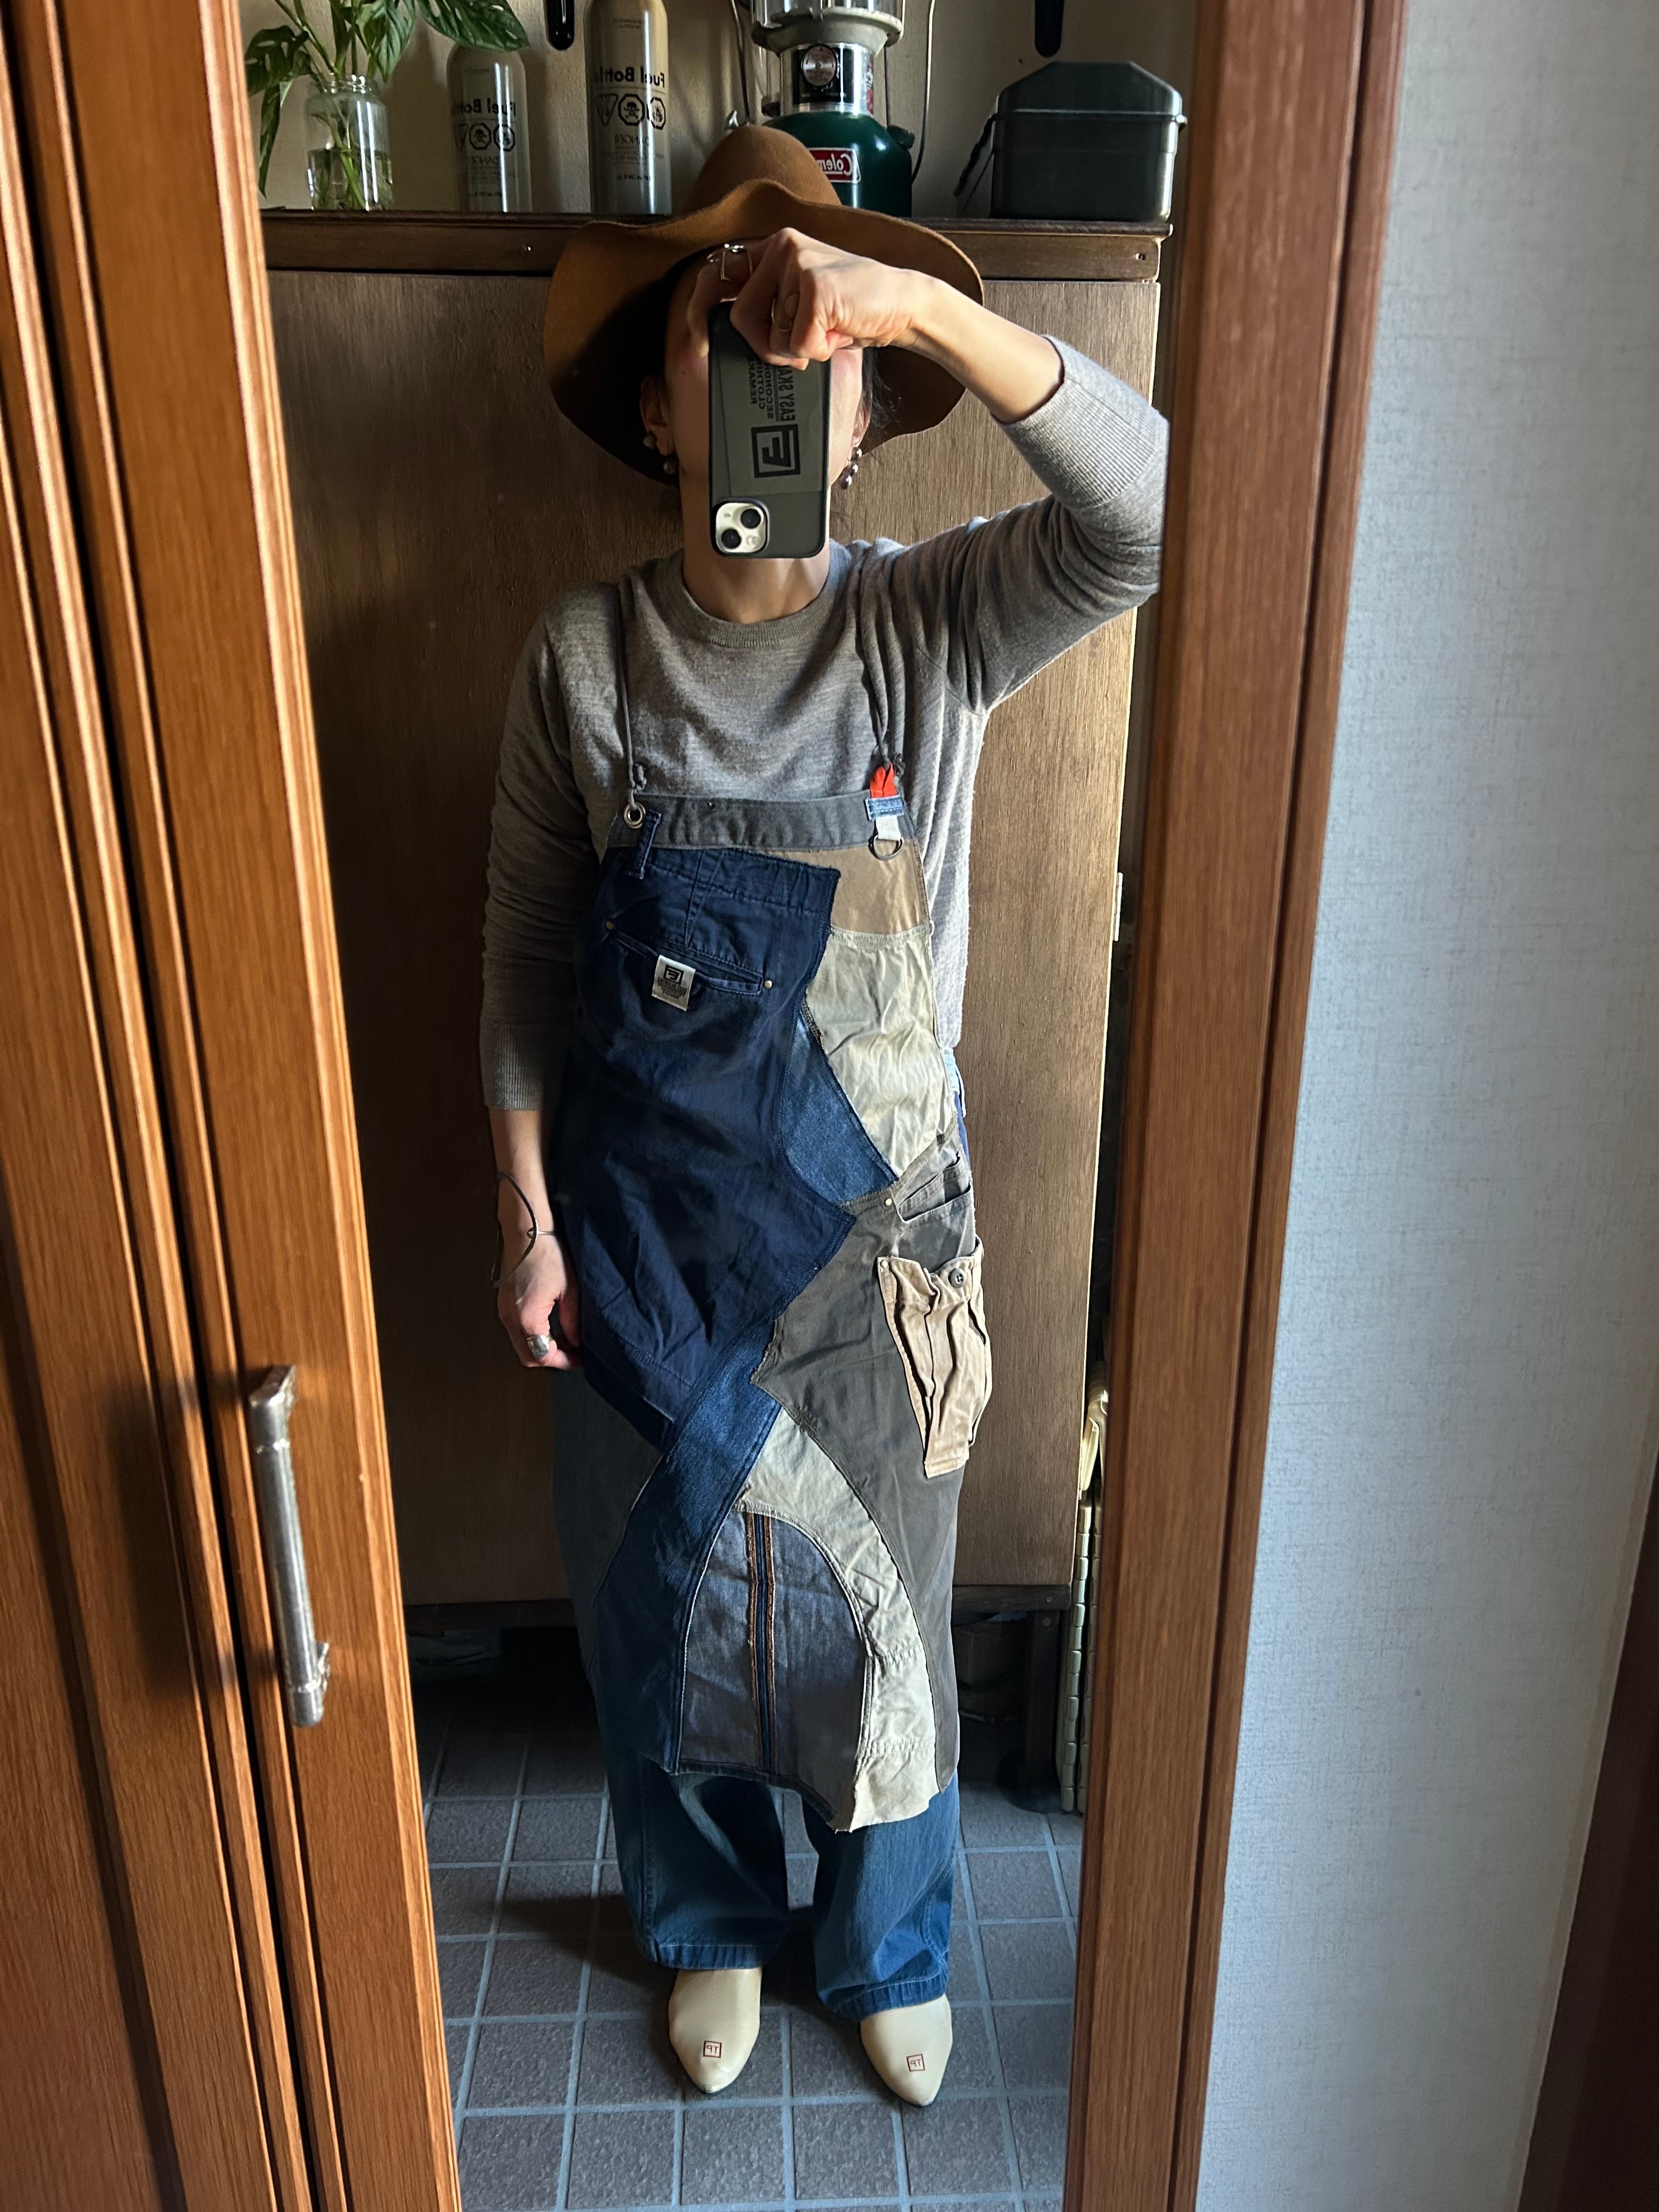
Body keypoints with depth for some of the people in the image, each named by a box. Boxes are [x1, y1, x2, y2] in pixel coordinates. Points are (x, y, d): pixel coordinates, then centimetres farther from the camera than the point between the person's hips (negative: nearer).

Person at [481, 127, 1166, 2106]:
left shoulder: (934, 627, -8)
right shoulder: (581, 659, -5)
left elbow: (1151, 515, -26)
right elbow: (524, 961, -1)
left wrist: (920, 302, -35)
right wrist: (526, 1211, -2)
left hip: (875, 1222, 0)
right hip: (646, 1226, 1)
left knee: (876, 1604, 17)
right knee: (664, 1598, 19)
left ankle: (890, 1947, 48)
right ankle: (713, 1925, 50)